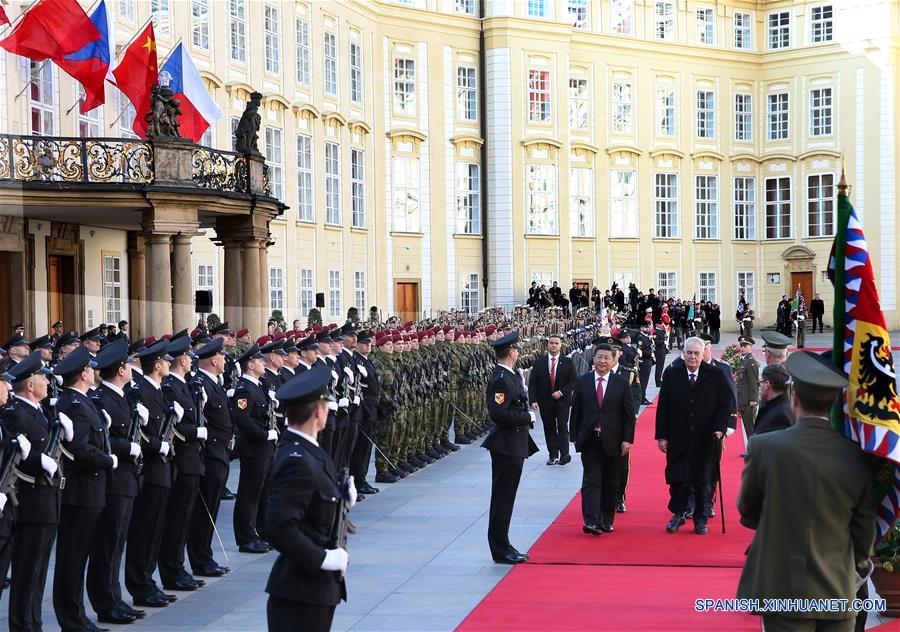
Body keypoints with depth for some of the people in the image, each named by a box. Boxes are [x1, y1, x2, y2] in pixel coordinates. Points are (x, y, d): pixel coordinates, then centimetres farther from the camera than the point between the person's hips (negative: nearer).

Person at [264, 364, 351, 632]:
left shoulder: (302, 450, 8)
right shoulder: (298, 461, -22)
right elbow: (279, 528, -27)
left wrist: (341, 498, 1)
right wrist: (322, 559, -22)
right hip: (301, 591, -10)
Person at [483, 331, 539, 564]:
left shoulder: (511, 376, 11)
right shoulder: (501, 379, -19)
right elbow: (497, 413, -26)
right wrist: (527, 417, -17)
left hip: (514, 446, 10)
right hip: (507, 446, -10)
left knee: (504, 498, 15)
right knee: (503, 498, -3)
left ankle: (502, 547, 23)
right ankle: (501, 550, 2)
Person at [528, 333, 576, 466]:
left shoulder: (568, 362, 2)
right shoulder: (539, 363, 4)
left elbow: (573, 381, 1)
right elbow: (532, 383, 3)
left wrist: (561, 392, -12)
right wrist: (533, 400, -8)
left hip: (562, 401, -2)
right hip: (545, 401, 2)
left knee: (562, 427, -12)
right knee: (549, 429, 5)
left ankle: (564, 454, -17)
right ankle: (553, 456, 10)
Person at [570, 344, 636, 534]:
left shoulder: (622, 384, 1)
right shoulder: (582, 382, 4)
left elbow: (629, 415, 1)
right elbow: (576, 412, 8)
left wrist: (628, 439, -6)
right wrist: (575, 437, 3)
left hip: (613, 442, 0)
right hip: (589, 441, 0)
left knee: (610, 483, 8)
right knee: (591, 481, -8)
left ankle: (607, 521, 19)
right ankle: (592, 522, -15)